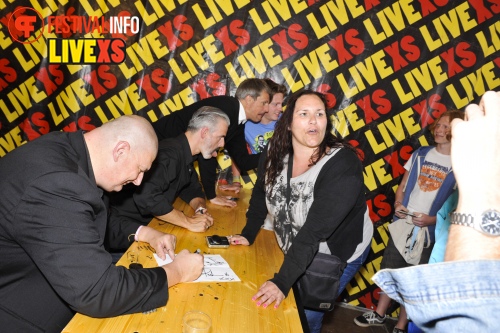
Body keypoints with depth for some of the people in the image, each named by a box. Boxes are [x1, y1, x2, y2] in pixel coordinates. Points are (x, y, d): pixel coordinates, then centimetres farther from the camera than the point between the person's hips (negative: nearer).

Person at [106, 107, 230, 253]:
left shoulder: (185, 155, 5)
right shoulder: (170, 153, -25)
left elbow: (193, 190, 16)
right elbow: (147, 196, -37)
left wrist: (200, 209, -8)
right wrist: (189, 222, -28)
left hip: (146, 221, 9)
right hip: (122, 224, -9)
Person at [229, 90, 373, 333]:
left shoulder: (344, 165, -32)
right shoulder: (275, 153, -15)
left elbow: (315, 230, -37)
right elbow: (261, 193, 4)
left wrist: (282, 281, -39)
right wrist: (248, 234, -2)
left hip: (337, 254, -5)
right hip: (295, 250, 5)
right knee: (283, 306, 16)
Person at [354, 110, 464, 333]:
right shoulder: (420, 154, 6)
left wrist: (432, 220, -20)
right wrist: (397, 205, -8)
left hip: (429, 231, -4)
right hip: (402, 223, 4)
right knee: (390, 269, 14)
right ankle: (379, 315, 31)